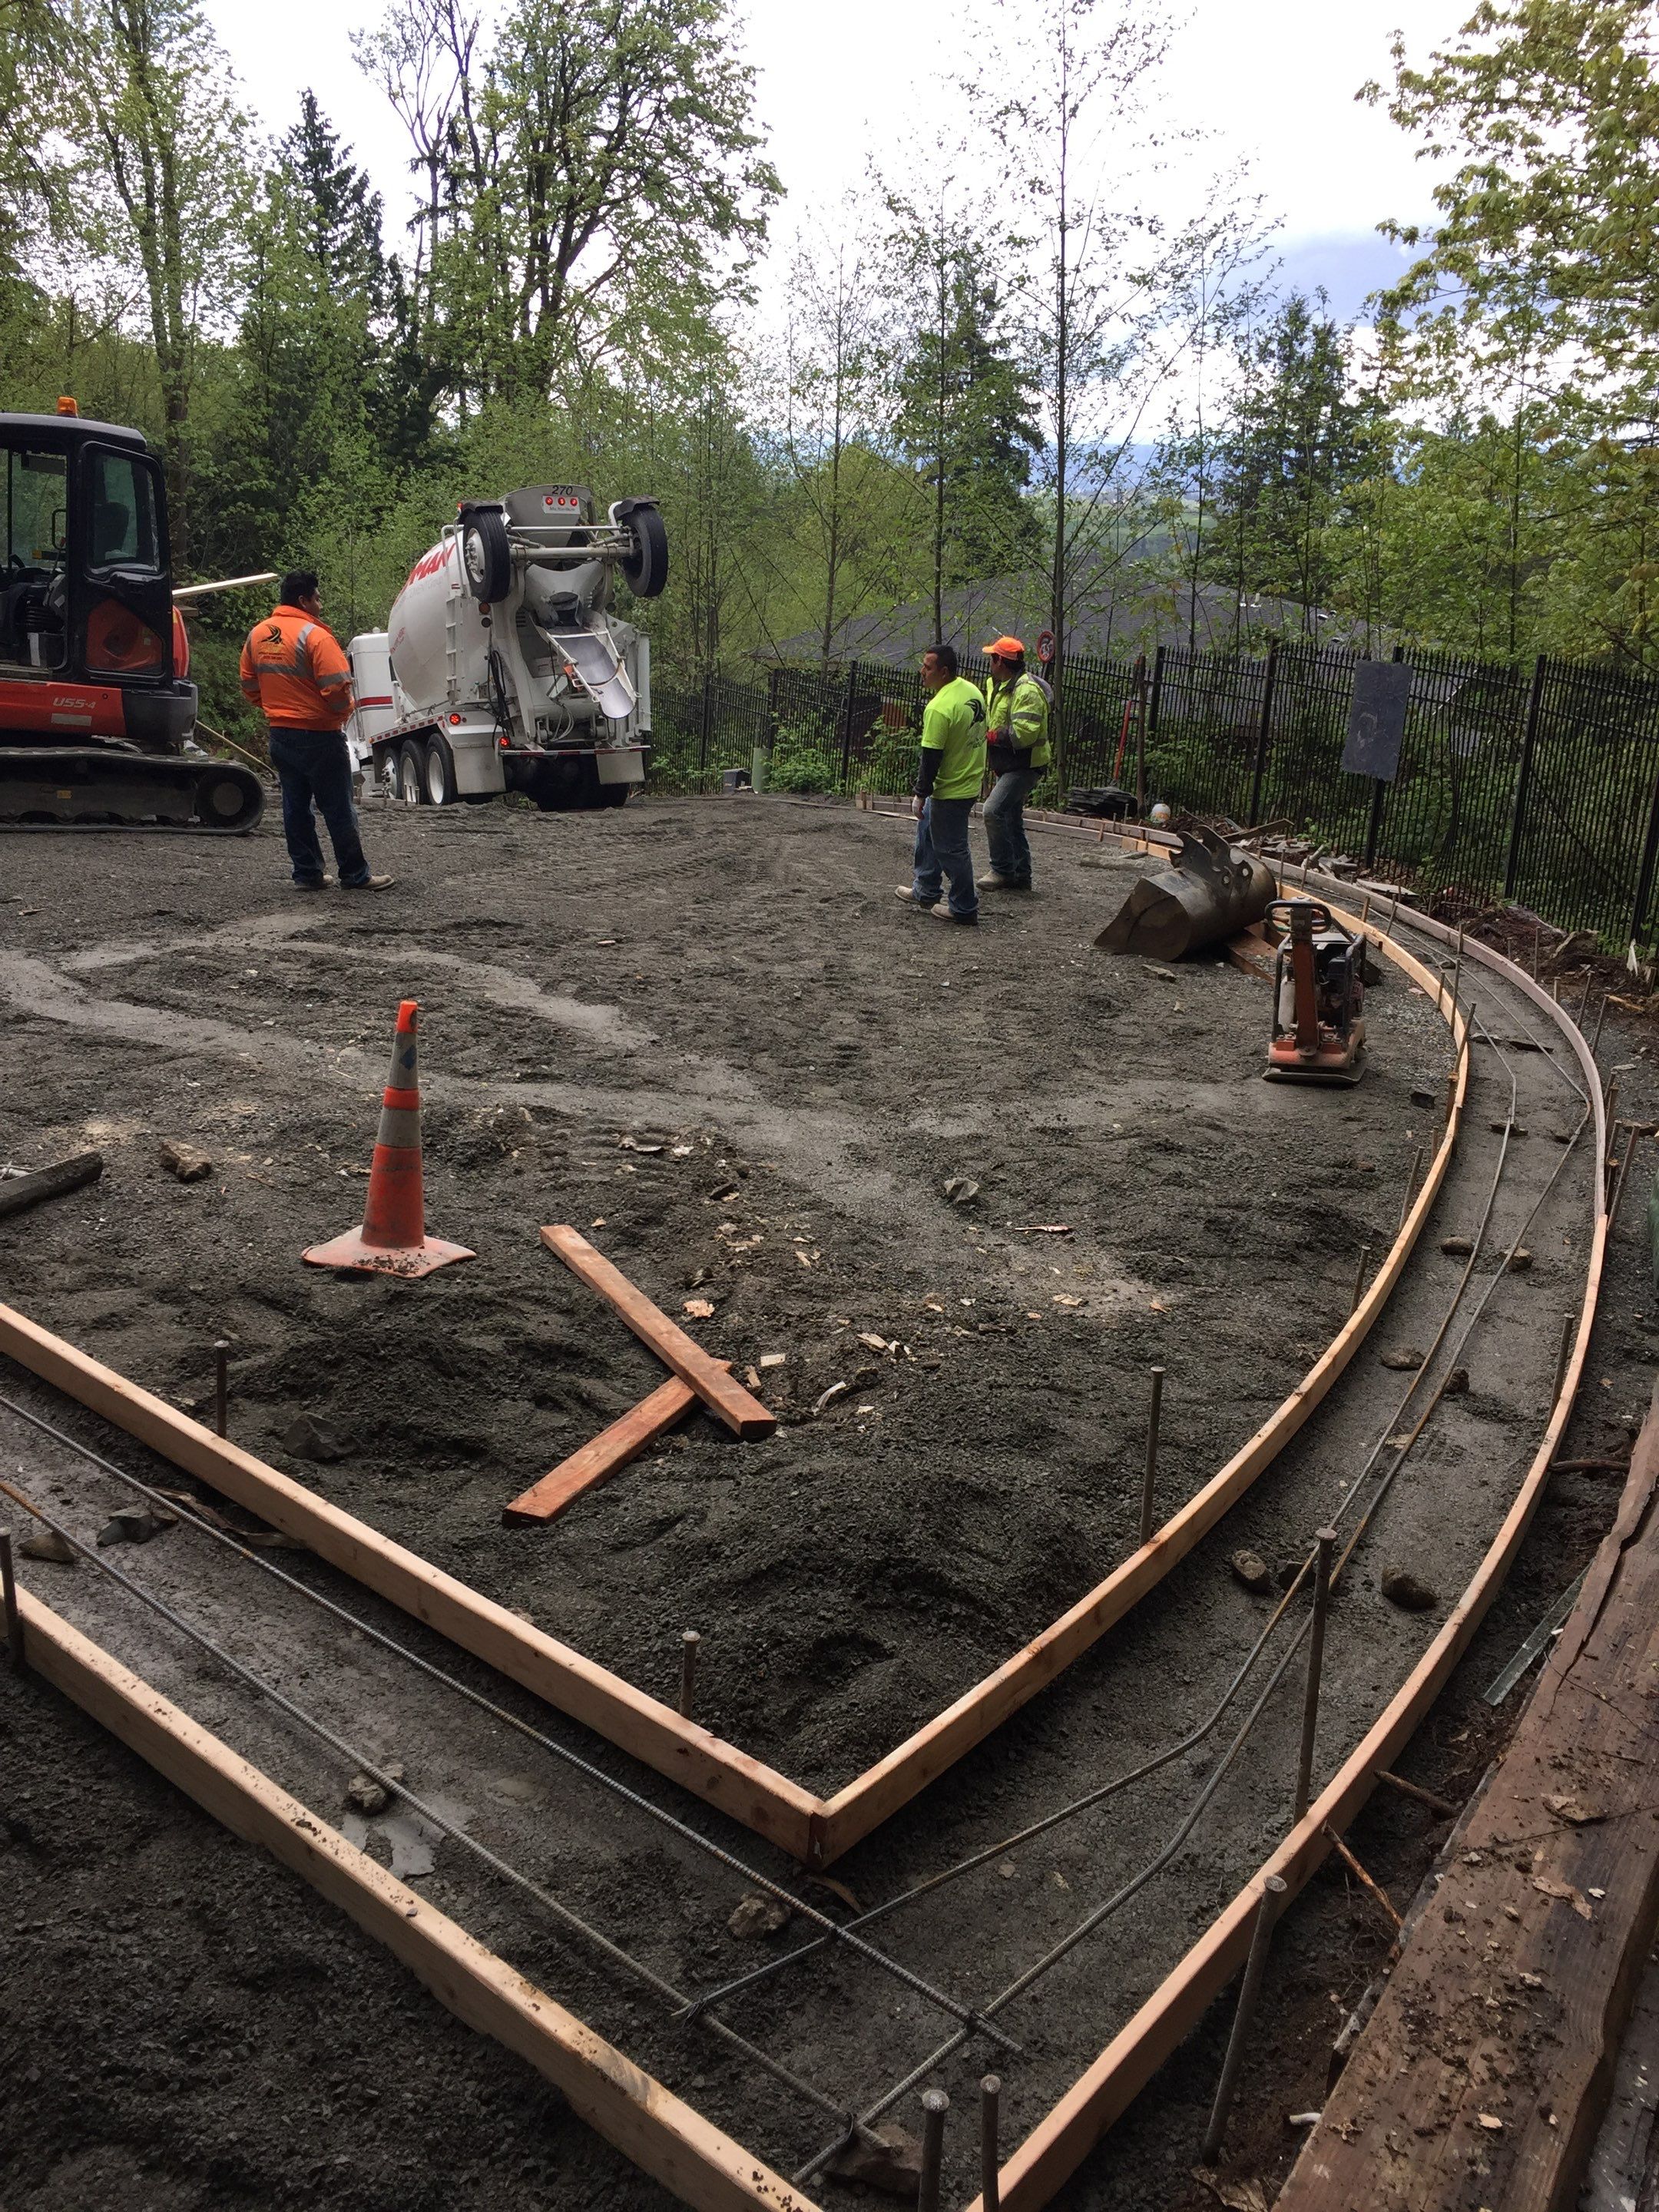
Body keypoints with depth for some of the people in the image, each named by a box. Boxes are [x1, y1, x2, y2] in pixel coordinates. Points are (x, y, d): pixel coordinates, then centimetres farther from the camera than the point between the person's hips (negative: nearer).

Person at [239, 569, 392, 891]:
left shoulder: (257, 634, 7)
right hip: (319, 736, -7)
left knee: (295, 806, 13)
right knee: (338, 809, 1)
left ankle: (307, 873, 16)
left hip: (280, 735, 7)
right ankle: (355, 876, 8)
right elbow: (336, 688, -23)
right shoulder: (314, 635, -17)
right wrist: (344, 710, -3)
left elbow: (249, 686, 13)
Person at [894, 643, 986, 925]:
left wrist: (921, 794, -13)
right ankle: (926, 892, 32)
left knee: (951, 849, 2)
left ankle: (964, 909, 12)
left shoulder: (939, 708, -25)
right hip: (971, 781, 10)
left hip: (951, 790, -10)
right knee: (927, 829, 24)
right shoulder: (972, 690, 4)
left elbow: (931, 757, -23)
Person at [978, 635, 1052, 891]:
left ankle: (1002, 870, -10)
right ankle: (1021, 875, 24)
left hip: (1025, 766, -11)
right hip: (1008, 766, 11)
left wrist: (991, 736, -20)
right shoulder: (996, 686, 12)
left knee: (994, 810, -19)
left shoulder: (1026, 690, -21)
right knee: (1012, 818, 15)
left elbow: (1024, 733, -30)